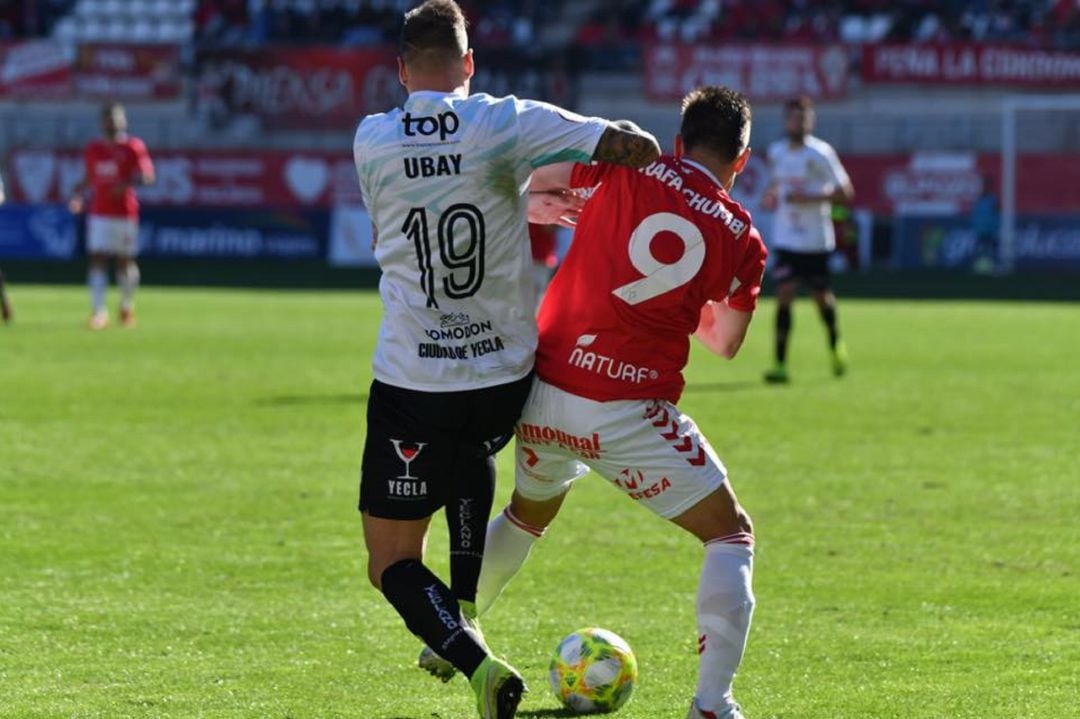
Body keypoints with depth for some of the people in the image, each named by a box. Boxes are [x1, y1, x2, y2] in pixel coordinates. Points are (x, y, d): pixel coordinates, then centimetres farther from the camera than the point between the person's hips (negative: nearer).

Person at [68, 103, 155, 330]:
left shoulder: (133, 147, -3)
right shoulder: (93, 149, 10)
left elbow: (147, 175, -10)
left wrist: (128, 183, -27)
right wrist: (78, 194, 2)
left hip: (125, 213, -3)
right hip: (99, 214, 3)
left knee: (125, 261, 5)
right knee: (97, 260, -8)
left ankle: (127, 307, 26)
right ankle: (98, 311, -11)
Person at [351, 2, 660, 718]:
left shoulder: (370, 141, -3)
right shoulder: (506, 122, -9)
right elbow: (634, 146, -18)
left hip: (411, 383, -2)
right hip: (505, 375, 2)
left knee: (393, 565, 7)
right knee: (470, 457, 38)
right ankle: (462, 618, 31)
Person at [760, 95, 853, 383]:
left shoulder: (821, 153, -11)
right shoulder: (776, 152, 5)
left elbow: (845, 192, -12)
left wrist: (808, 197, -21)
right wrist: (772, 195, 5)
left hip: (816, 239, -3)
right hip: (786, 238, 3)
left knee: (822, 297, 10)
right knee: (784, 295, -11)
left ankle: (836, 346, 39)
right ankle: (780, 364, -13)